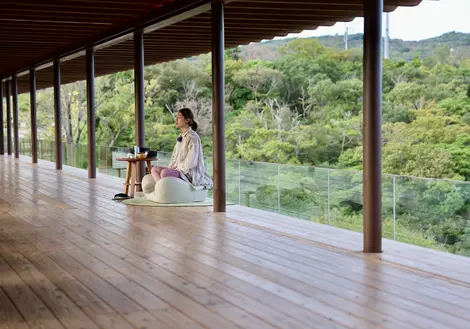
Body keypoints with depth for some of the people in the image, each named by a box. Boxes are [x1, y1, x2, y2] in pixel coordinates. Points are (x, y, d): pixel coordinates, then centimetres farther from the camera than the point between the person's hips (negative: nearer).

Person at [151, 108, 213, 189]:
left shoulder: (192, 137, -13)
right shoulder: (181, 137, 15)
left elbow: (191, 161, -19)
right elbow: (175, 155, 19)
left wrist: (177, 167, -13)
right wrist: (171, 167, 2)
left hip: (190, 172, -10)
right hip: (178, 169, 10)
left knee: (164, 172, -32)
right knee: (154, 169, -2)